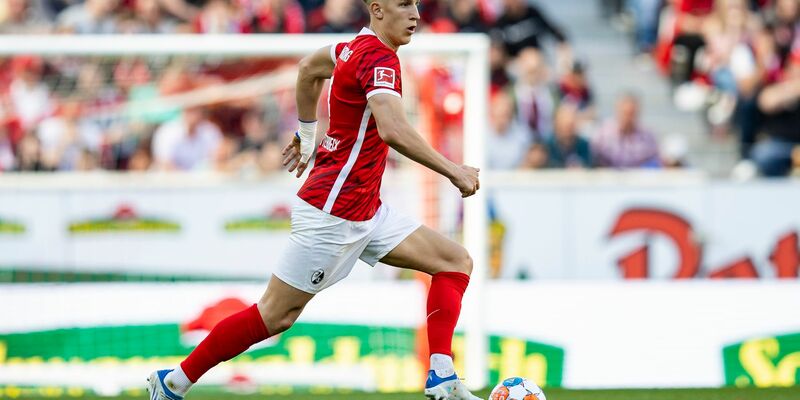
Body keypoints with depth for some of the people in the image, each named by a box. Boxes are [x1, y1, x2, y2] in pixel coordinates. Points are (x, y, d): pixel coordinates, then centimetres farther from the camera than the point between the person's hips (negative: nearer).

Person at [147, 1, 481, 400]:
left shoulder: (358, 47, 9)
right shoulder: (379, 57, -19)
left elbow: (309, 67, 29)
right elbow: (392, 130, -35)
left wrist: (306, 134, 37)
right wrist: (452, 170, -29)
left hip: (364, 212, 10)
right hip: (332, 211, -10)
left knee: (456, 262, 6)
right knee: (275, 315, -2)